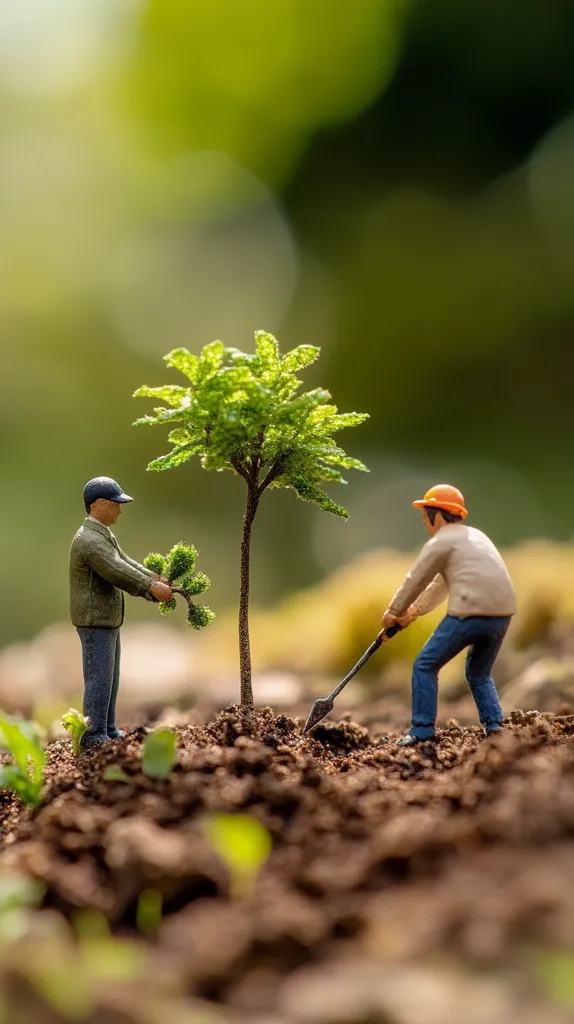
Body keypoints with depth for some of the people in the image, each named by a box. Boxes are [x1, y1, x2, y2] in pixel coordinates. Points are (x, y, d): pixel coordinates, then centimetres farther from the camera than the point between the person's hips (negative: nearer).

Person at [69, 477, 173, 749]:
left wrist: (156, 579, 2)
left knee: (110, 677, 16)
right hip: (94, 619, -11)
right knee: (99, 678, -7)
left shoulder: (104, 534, 14)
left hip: (108, 619, 11)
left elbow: (126, 563, 13)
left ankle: (108, 730, 24)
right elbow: (118, 572, -25)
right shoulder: (89, 540, -20)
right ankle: (94, 736, -3)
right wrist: (152, 588, -20)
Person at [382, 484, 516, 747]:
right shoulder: (474, 536, 27)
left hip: (470, 613, -8)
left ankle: (422, 731, 1)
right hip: (502, 613, 8)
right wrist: (416, 610, 38)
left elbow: (414, 582, 7)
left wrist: (393, 613, 21)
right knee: (479, 673, 26)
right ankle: (494, 726, 12)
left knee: (425, 666, 5)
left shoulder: (441, 542, 1)